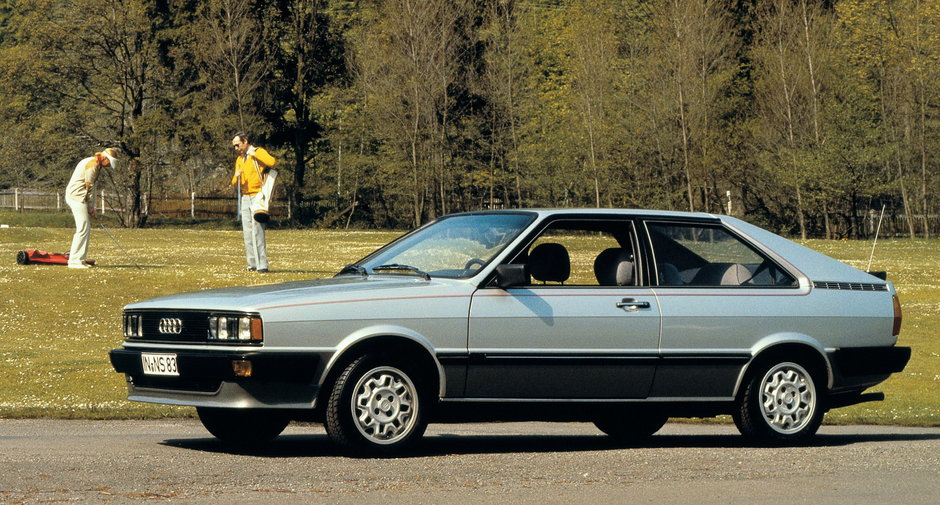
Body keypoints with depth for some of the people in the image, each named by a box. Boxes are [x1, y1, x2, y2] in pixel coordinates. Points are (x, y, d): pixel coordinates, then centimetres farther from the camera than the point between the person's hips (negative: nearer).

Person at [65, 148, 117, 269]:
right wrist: (91, 208, -8)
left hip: (77, 197, 11)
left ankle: (81, 259, 12)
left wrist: (91, 208, 10)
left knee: (87, 229, 11)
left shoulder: (93, 163, 18)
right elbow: (89, 187, -14)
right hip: (77, 196, -11)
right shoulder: (93, 164, -14)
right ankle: (75, 261, -14)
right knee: (83, 228, -13)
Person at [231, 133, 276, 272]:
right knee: (247, 232, 5)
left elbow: (272, 162, -23)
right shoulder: (239, 159, 20)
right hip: (245, 198, 8)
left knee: (257, 230, -14)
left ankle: (262, 265, -15)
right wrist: (236, 177, 1)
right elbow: (234, 183, 24)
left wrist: (254, 154, -16)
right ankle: (252, 264, 9)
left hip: (257, 197, -8)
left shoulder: (258, 152, -3)